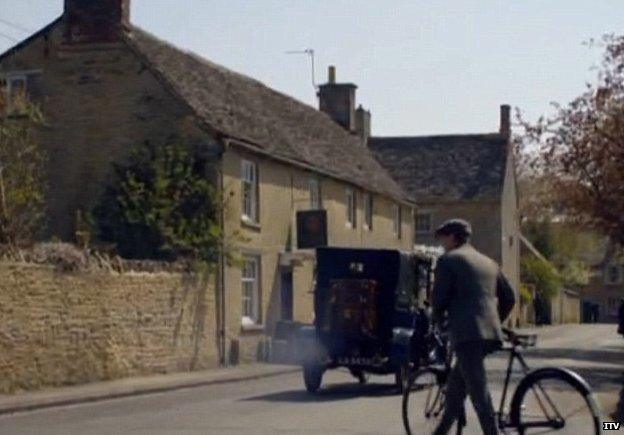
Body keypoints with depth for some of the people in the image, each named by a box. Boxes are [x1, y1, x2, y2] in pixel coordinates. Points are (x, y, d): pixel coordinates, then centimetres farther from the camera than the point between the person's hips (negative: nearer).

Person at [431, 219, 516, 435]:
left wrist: (437, 318, 15)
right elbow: (509, 297, 21)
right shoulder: (488, 262, 21)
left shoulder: (448, 260, -1)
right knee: (455, 387, 18)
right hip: (490, 334, 8)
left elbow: (439, 298, -5)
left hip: (467, 334, -8)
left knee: (479, 393, -10)